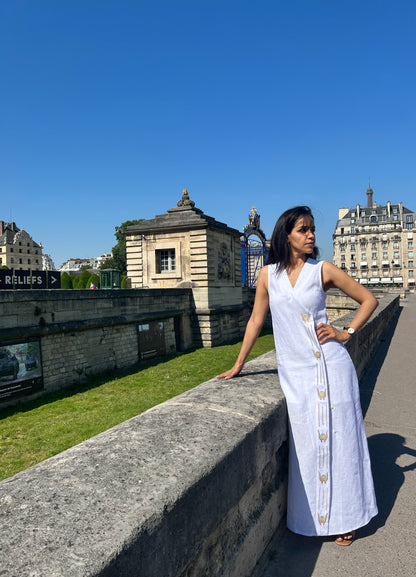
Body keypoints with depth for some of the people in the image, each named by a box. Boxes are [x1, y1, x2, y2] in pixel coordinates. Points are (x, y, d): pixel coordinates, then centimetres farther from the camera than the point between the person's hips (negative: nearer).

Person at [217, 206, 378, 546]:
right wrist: (238, 366, 9)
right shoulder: (268, 274, 2)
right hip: (295, 372, 1)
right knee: (305, 444, 9)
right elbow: (256, 320, 8)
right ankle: (310, 518, 29)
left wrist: (347, 333, -5)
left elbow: (368, 299, 7)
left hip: (330, 366, -1)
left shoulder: (322, 270, -2)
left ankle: (343, 517, 29)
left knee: (337, 437, 9)